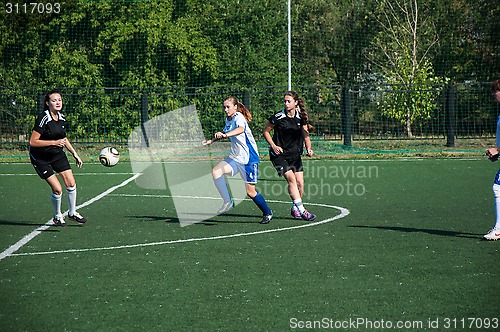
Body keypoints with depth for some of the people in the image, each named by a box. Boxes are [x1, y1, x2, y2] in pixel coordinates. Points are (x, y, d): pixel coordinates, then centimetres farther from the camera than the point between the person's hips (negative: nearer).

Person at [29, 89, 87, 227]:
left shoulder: (62, 118, 0)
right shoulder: (43, 118, -22)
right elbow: (33, 142, -24)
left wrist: (75, 154, 15)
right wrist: (55, 142, -28)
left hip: (58, 154, 7)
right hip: (41, 158, -6)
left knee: (71, 183, 0)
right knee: (57, 189, -12)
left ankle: (72, 213, 21)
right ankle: (57, 216, 13)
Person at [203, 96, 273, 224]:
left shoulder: (239, 117, -16)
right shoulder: (228, 120, 10)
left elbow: (241, 129, -40)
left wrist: (225, 135, -56)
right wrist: (212, 140, 23)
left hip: (248, 158, -7)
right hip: (234, 157, 7)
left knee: (250, 191, -2)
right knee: (216, 171, -19)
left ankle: (267, 212, 21)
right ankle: (228, 202, -11)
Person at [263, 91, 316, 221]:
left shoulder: (301, 117, 0)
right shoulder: (278, 117, -10)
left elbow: (306, 136, 6)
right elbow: (266, 132, 0)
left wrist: (309, 149, -12)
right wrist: (273, 146, -11)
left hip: (295, 155, 4)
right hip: (279, 154, -4)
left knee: (300, 183, 0)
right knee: (291, 178, -18)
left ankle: (295, 208, 22)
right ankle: (301, 210, -20)